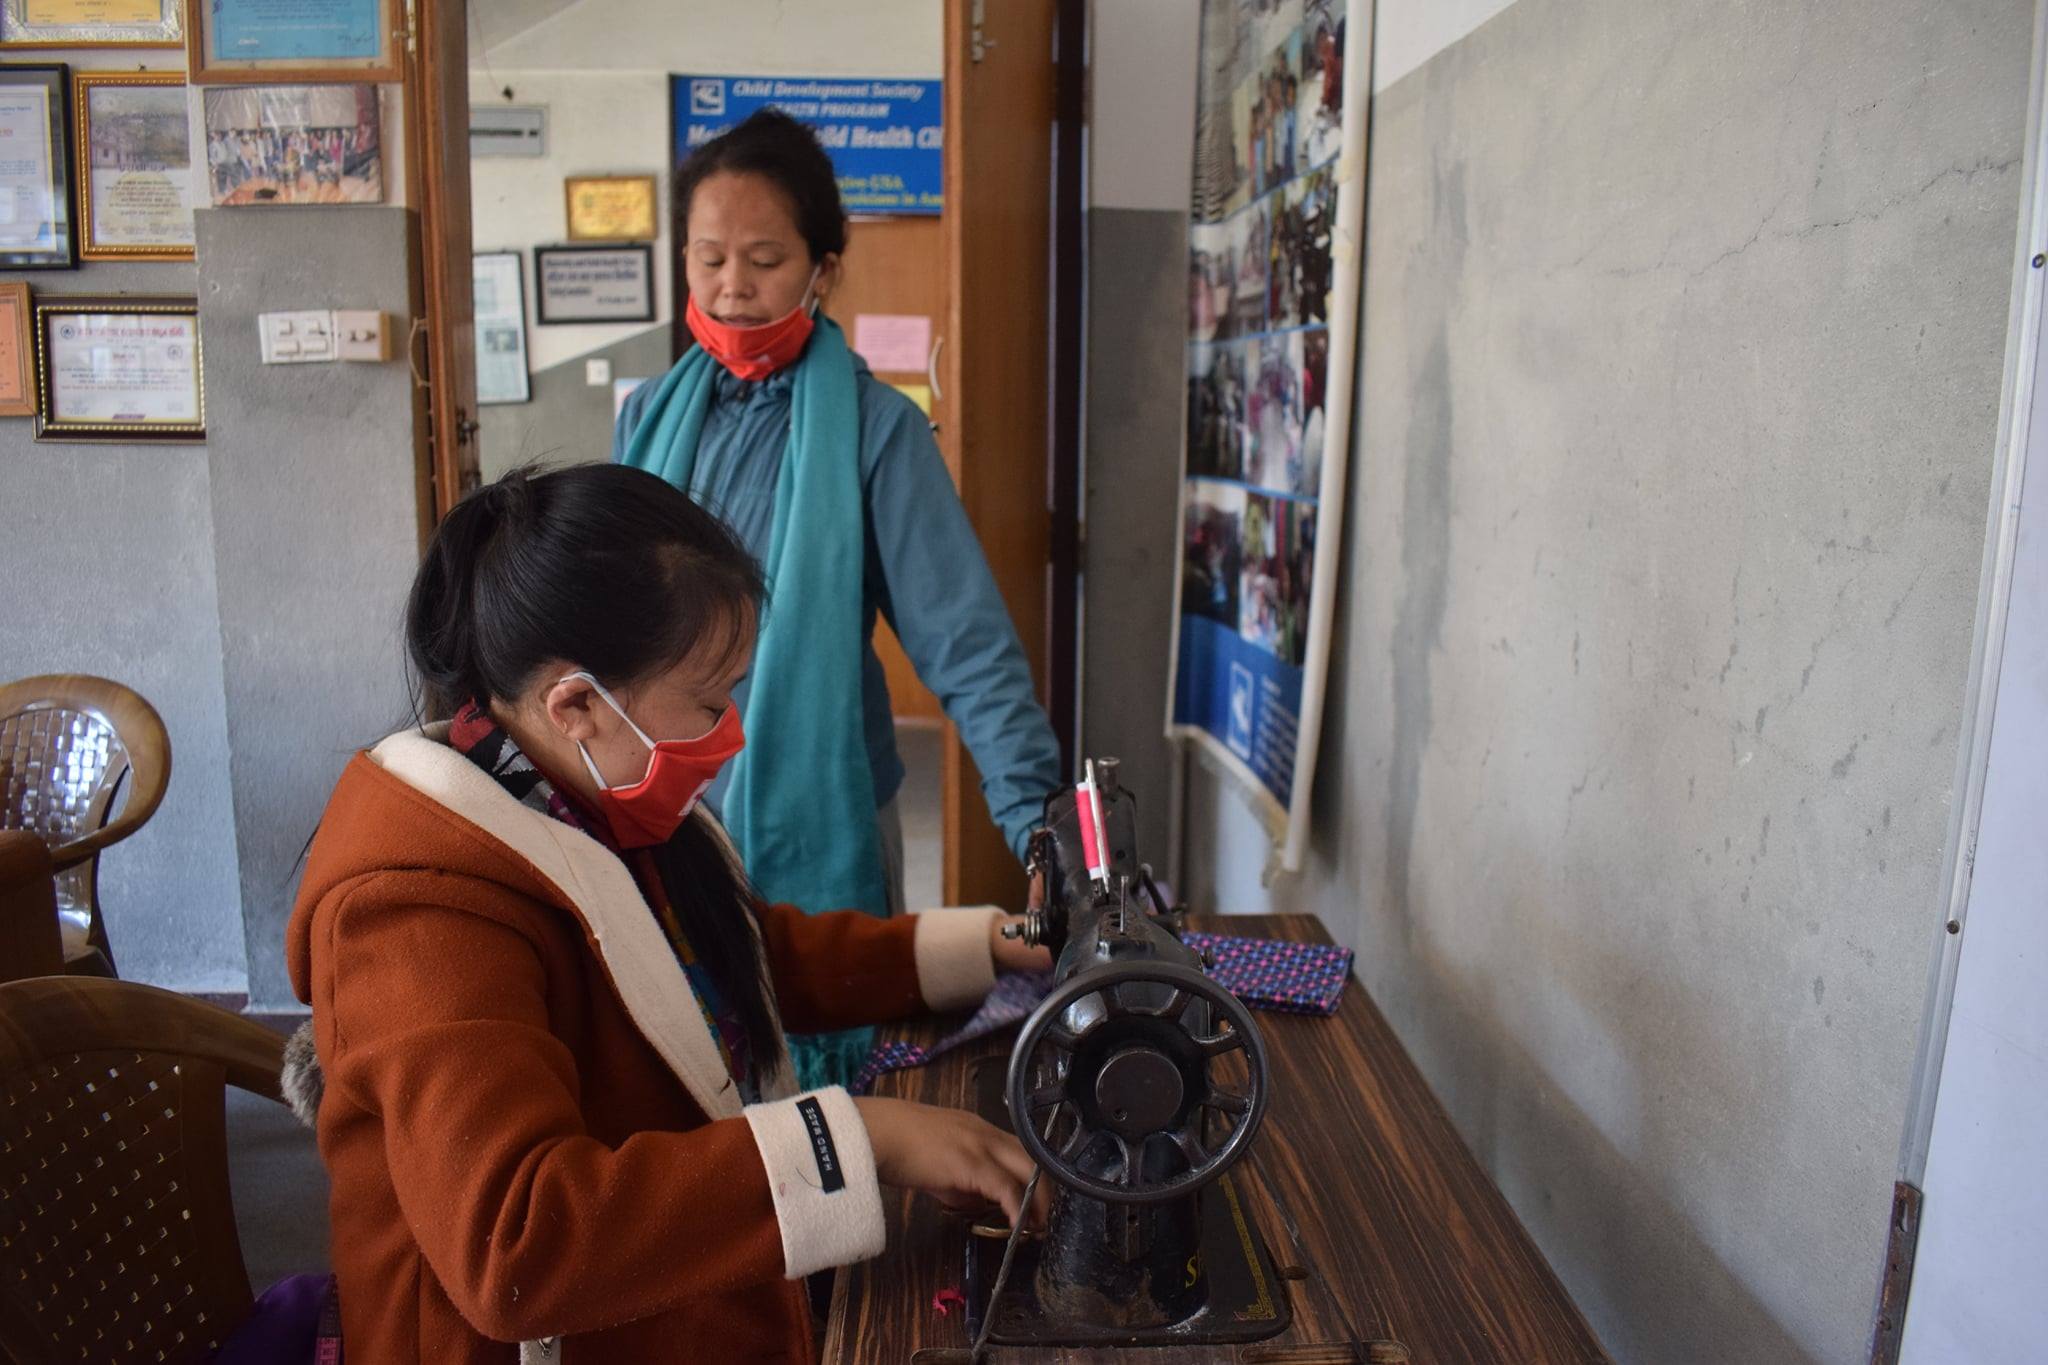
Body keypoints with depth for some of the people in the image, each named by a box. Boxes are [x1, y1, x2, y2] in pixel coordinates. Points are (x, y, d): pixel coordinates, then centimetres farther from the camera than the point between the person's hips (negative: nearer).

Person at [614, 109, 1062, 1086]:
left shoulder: (874, 428, -11)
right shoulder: (650, 417, 3)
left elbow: (965, 643, -17)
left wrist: (1036, 815, -26)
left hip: (817, 820, -3)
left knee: (823, 1068, 12)